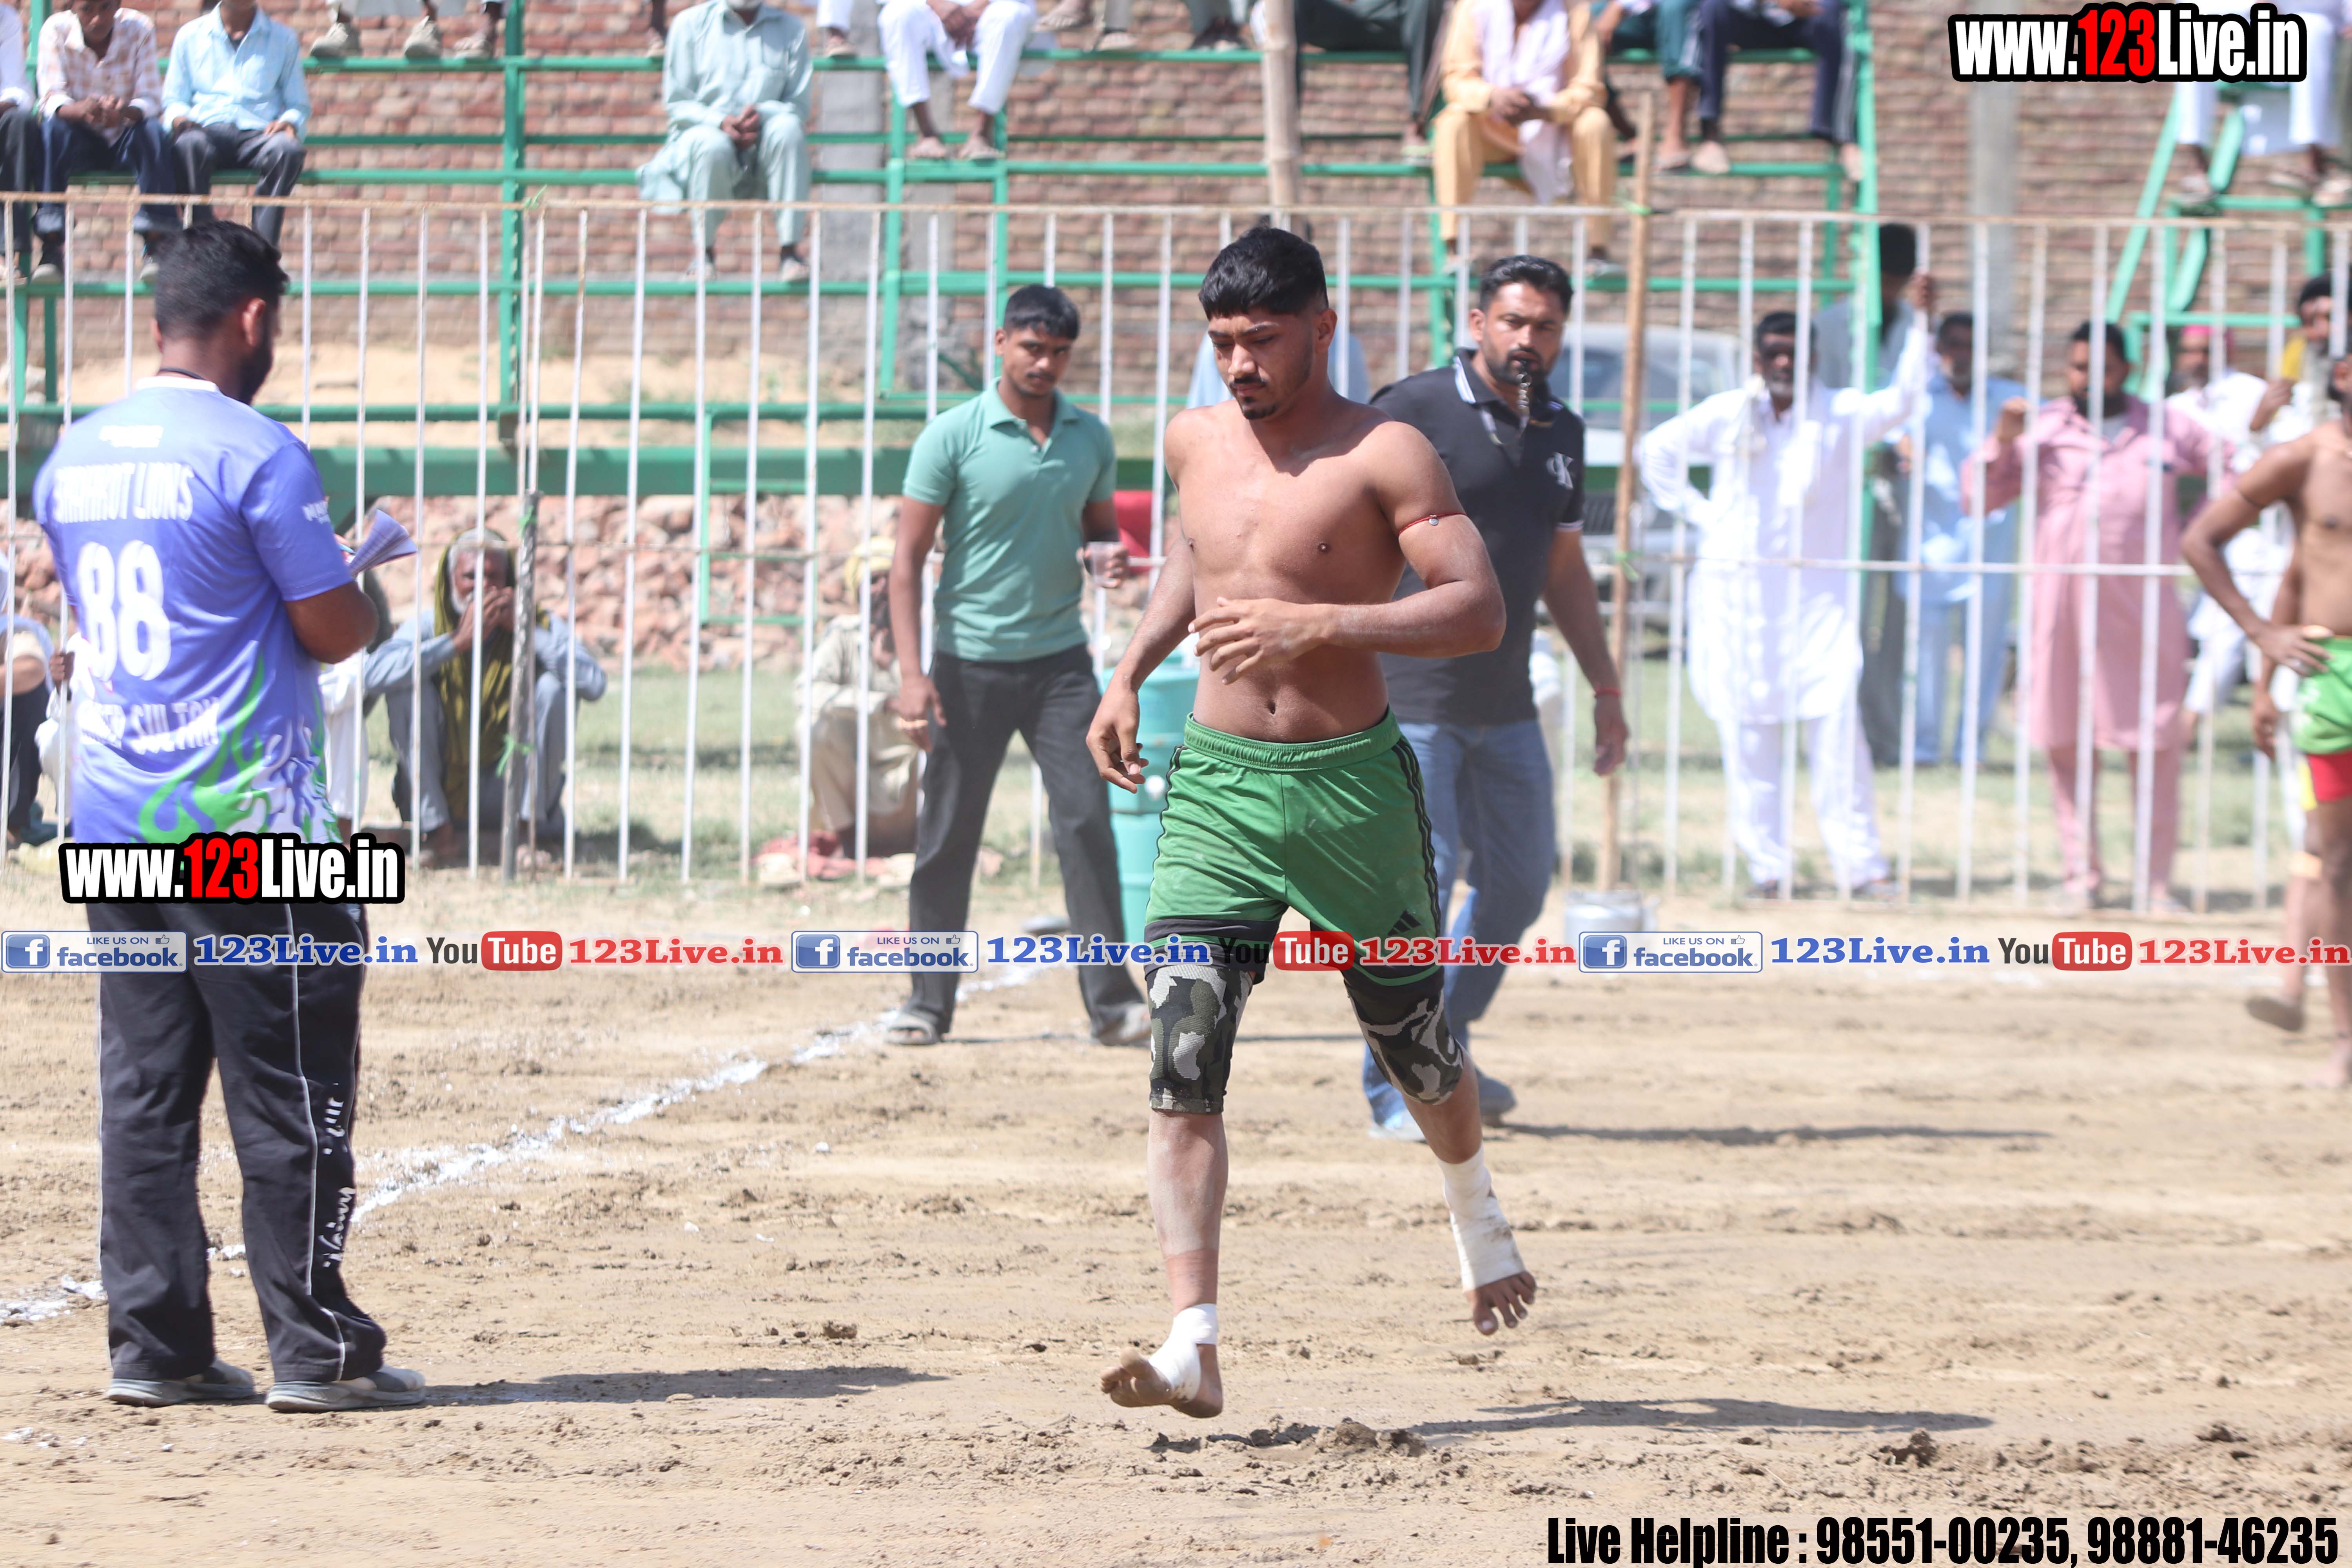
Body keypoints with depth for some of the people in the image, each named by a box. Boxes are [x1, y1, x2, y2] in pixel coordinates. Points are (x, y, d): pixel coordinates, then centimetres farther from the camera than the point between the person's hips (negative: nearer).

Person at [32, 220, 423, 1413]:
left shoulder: (76, 454, 10)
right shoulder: (256, 455, -13)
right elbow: (338, 630, -11)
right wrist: (350, 581, 11)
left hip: (109, 821, 7)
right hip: (245, 822, -7)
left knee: (143, 1088, 8)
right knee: (291, 1090, -1)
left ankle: (153, 1346, 7)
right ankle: (314, 1348, 0)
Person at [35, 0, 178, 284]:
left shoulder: (139, 30, -10)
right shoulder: (56, 30, -11)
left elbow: (152, 100, -15)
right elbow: (51, 100, -18)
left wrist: (125, 111, -41)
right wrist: (82, 110, -42)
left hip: (126, 138, 0)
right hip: (81, 140, 0)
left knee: (153, 130, -31)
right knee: (52, 129, -31)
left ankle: (156, 245, -33)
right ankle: (52, 247, -34)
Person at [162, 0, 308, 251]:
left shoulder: (283, 39, 19)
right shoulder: (191, 35, 19)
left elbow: (299, 105, 18)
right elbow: (174, 100, 18)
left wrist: (289, 122, -6)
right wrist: (179, 119, -7)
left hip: (258, 134, 0)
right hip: (207, 130, 0)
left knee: (287, 149, -36)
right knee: (189, 144, -38)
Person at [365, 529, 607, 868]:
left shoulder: (540, 627, -4)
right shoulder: (427, 626, -6)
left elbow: (594, 684, -22)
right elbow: (374, 674, -27)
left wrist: (527, 631, -22)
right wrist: (459, 641, -30)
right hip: (439, 789, 0)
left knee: (553, 684, -19)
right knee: (408, 687, -22)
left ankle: (535, 824, -11)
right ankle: (439, 832, -18)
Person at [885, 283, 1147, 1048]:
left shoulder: (1091, 438, 6)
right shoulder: (952, 437, -6)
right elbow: (908, 559, -6)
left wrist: (1108, 556, -7)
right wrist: (911, 673, -14)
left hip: (1060, 660, 3)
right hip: (970, 662, -3)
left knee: (1087, 820, -8)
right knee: (947, 836, 2)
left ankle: (1111, 999, -6)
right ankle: (928, 1003, 12)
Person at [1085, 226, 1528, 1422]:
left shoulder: (1383, 455, -9)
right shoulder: (1195, 443, 8)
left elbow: (1479, 611, -17)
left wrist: (1319, 626, -26)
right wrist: (1132, 671, 18)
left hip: (1352, 784, -3)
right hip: (1215, 785, 3)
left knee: (1414, 1045, 15)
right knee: (1181, 1065, -14)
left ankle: (1475, 1211, 49)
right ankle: (1194, 1345, -20)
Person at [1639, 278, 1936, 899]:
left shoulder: (1839, 415, 5)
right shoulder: (1728, 415, 8)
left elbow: (1904, 399, -9)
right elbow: (1658, 450, 19)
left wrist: (1921, 322, -18)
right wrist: (1697, 511, 10)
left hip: (1815, 592, -1)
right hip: (1737, 588, 1)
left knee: (1837, 727, -11)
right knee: (1748, 733, 0)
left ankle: (1859, 862, -9)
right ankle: (1768, 864, 6)